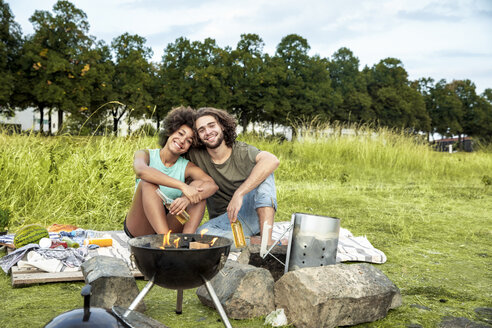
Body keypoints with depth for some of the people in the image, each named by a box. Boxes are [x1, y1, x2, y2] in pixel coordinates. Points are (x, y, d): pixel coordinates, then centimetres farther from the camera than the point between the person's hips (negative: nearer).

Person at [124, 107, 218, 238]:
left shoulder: (187, 167, 3)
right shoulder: (145, 155, -1)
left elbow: (213, 185, -17)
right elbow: (141, 171, -28)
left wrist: (187, 198, -38)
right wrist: (182, 186, -37)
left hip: (170, 226, 2)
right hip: (139, 229, -1)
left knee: (198, 184, -17)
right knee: (148, 182, -27)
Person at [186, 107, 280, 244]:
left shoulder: (242, 151, -11)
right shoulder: (197, 156, -3)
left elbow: (272, 161, -30)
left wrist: (239, 194, -38)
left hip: (251, 212, -1)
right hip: (222, 221, 1)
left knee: (263, 171, -26)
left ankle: (267, 240, -35)